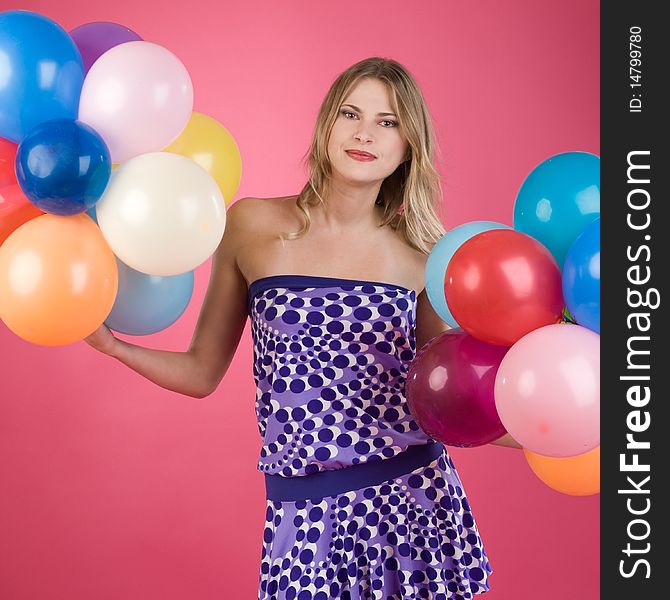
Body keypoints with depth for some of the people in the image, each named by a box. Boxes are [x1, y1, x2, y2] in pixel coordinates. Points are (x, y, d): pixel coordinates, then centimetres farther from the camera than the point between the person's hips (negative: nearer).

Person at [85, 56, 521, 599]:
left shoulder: (421, 256, 1)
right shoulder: (254, 225, 0)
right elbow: (201, 372, 5)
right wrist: (110, 344, -7)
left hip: (413, 499, 1)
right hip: (305, 514, -1)